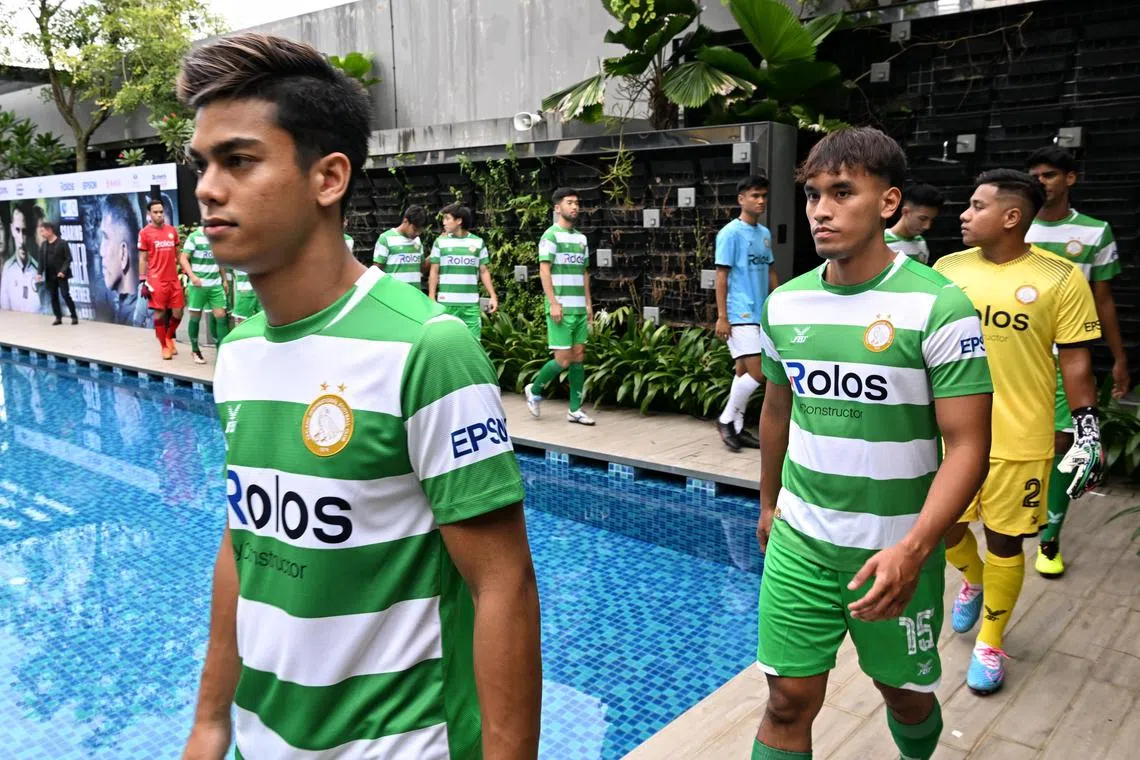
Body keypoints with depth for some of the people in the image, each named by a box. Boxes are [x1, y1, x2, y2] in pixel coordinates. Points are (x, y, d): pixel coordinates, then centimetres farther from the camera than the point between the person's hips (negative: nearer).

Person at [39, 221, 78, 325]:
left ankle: (74, 316, 0)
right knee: (53, 297, 6)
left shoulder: (62, 243, -6)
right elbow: (42, 259, 11)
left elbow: (68, 258, -8)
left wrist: (63, 271, -18)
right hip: (50, 276, 5)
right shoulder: (44, 244, 10)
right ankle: (58, 317, 12)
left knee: (65, 295, -8)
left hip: (61, 274, -5)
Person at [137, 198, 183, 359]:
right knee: (160, 314, 1)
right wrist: (143, 281, -7)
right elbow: (142, 259, -2)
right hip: (156, 280, -4)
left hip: (174, 279, 4)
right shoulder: (144, 233, -2)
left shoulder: (172, 231, 10)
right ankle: (164, 346, 14)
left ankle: (169, 338, 29)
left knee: (178, 313, 4)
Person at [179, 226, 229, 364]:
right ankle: (195, 350, 21)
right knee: (195, 317, 7)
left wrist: (224, 280, 15)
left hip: (216, 284, 4)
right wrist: (192, 276, -24)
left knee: (220, 316, -3)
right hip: (198, 285, -4)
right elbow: (183, 259, -10)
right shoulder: (194, 237, -7)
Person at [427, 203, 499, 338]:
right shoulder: (440, 242, 5)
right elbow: (434, 272, 5)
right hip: (447, 302, -1)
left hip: (471, 303, 1)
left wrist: (493, 296, 3)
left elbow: (484, 272, 10)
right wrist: (431, 297, -2)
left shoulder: (478, 242, 6)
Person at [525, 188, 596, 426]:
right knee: (563, 359, -7)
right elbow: (544, 270, -12)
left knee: (579, 357, 6)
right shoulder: (551, 235, -6)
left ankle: (575, 409, 12)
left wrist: (588, 303, 14)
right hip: (561, 308, -7)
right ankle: (535, 391, 17)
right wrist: (553, 303, -18)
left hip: (579, 308, 7)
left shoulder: (581, 238, 15)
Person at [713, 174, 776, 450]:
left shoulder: (765, 233, 13)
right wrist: (722, 316, -15)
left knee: (745, 371, 11)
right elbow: (721, 275, -11)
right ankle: (726, 420, 5)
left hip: (760, 314, 7)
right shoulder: (731, 233, -9)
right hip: (740, 315, -7)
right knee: (756, 373, -11)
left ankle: (737, 427, 19)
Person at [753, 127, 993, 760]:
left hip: (895, 551, -3)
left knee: (905, 693, 18)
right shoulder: (785, 303, 0)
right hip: (798, 542, 3)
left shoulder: (938, 306, -15)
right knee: (789, 701, 6)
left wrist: (912, 550, -28)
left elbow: (967, 445, -16)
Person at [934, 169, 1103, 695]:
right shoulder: (947, 270, 0)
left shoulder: (1060, 279, -9)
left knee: (1005, 543, 8)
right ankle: (973, 580, 47)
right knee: (943, 527, 12)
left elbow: (1076, 364, -4)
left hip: (1019, 440, -3)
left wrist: (1089, 435, -5)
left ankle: (990, 645, 29)